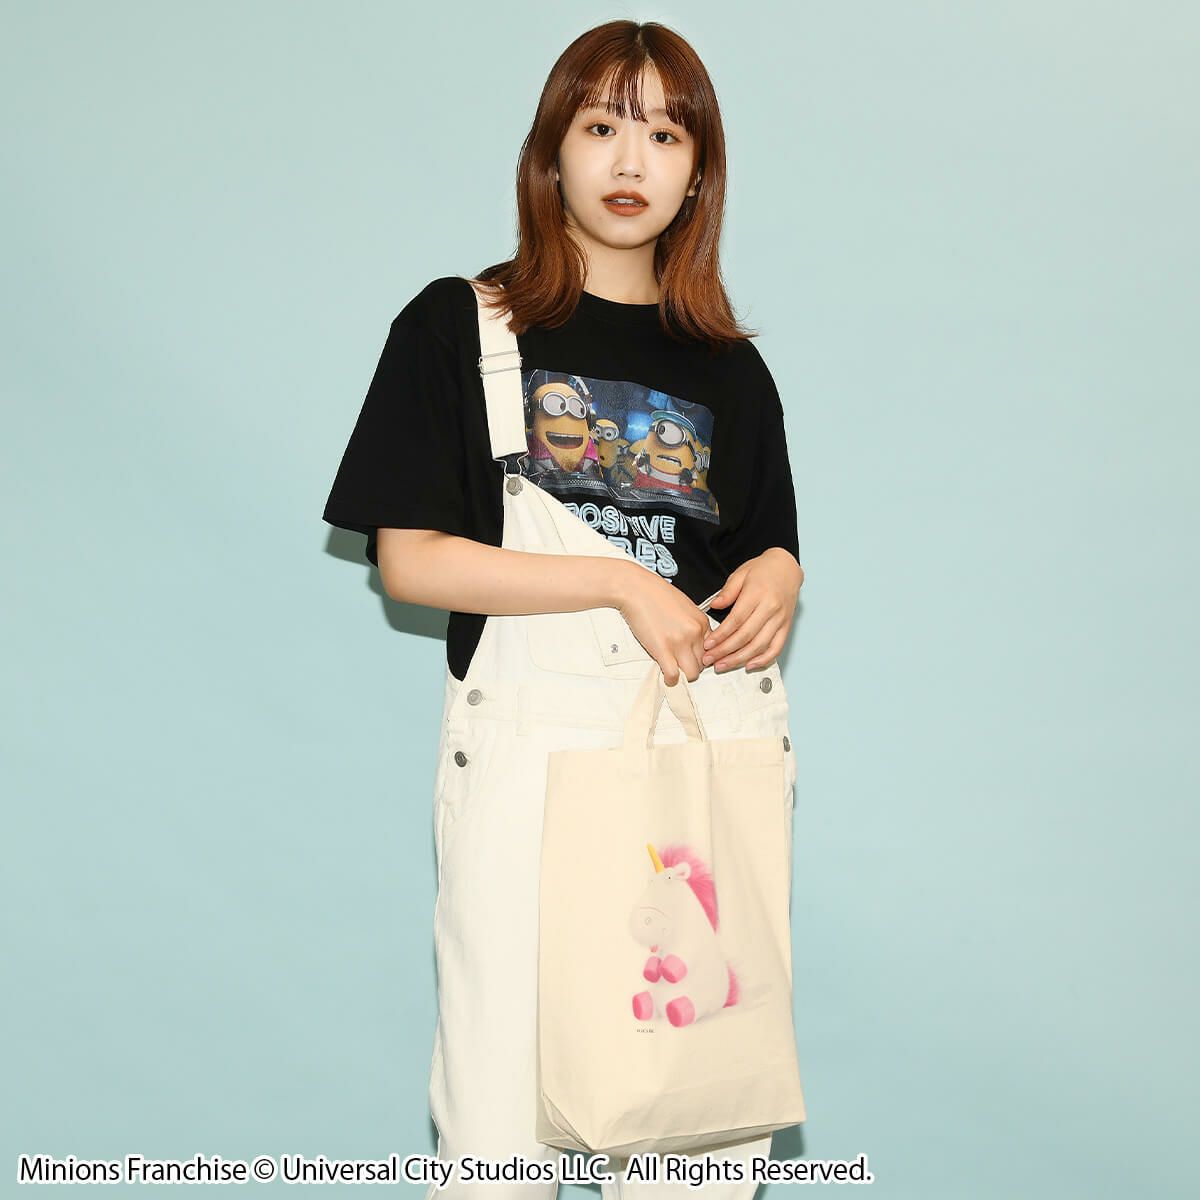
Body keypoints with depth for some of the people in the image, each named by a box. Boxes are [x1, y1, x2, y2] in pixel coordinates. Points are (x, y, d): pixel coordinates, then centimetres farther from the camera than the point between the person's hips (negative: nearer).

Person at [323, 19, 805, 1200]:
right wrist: (622, 580, -11)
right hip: (530, 738, -2)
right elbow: (406, 561, -4)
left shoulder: (727, 368, 13)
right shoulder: (458, 327, 3)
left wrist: (776, 581, -3)